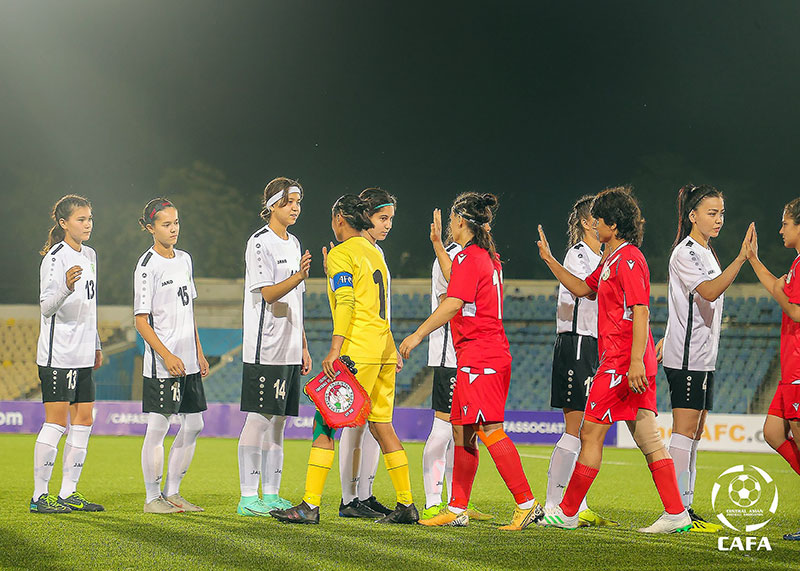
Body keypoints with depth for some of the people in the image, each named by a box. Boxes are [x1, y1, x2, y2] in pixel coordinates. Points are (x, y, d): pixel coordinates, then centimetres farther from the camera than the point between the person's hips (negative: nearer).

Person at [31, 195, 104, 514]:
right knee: (56, 422, -8)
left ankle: (68, 493, 12)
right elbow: (46, 306, -20)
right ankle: (39, 496, -2)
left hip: (83, 356, 8)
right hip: (57, 355, -8)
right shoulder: (55, 258, -12)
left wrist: (96, 345, 25)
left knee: (83, 421, 6)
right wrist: (66, 289, -39)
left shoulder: (89, 256, 14)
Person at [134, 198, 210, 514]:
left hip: (188, 361, 8)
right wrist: (167, 356, -19)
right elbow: (141, 320, -12)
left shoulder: (184, 259, 13)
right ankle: (152, 497, 4)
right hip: (162, 363, -8)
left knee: (193, 425, 8)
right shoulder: (147, 266, -10)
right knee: (158, 427, -4)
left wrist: (198, 352, 16)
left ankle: (172, 492, 18)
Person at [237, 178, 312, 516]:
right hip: (264, 348, -8)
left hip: (289, 349, 8)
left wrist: (303, 346, 19)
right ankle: (248, 497, -5)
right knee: (258, 419, -7)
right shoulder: (260, 242, -8)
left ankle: (271, 494, 12)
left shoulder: (293, 244, 18)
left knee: (278, 420, 9)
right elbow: (269, 293, -17)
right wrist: (299, 276, -33)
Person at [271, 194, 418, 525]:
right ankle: (406, 505, 10)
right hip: (384, 352, 8)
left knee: (324, 424, -6)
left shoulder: (341, 253, -6)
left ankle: (310, 506, -8)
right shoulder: (374, 253, 19)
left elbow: (346, 302, -17)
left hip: (357, 351, -8)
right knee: (381, 426, 11)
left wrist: (335, 350, -22)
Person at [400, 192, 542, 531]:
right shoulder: (489, 256, 17)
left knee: (490, 430, -12)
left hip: (479, 359, -10)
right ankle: (457, 509, 16)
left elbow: (453, 304, -20)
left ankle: (527, 503, -16)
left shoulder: (467, 258, -12)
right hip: (493, 355, 10)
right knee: (461, 429, 12)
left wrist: (417, 335, -16)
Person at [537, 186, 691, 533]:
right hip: (630, 364, 10)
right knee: (648, 440, 5)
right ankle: (676, 514, 1)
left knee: (591, 433, -3)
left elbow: (641, 312, -20)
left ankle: (567, 512, 4)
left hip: (621, 362, -10)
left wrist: (636, 361, -26)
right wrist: (549, 260, 27)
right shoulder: (612, 261, 19)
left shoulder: (629, 260, -12)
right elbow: (582, 288, 32)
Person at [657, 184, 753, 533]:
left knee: (694, 432, 8)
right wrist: (741, 259, -34)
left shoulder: (705, 252, 19)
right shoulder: (685, 253, -12)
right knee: (685, 430, -11)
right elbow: (709, 292, -27)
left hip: (703, 357, 10)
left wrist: (667, 341, 25)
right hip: (686, 358, -10)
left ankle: (684, 509, 9)